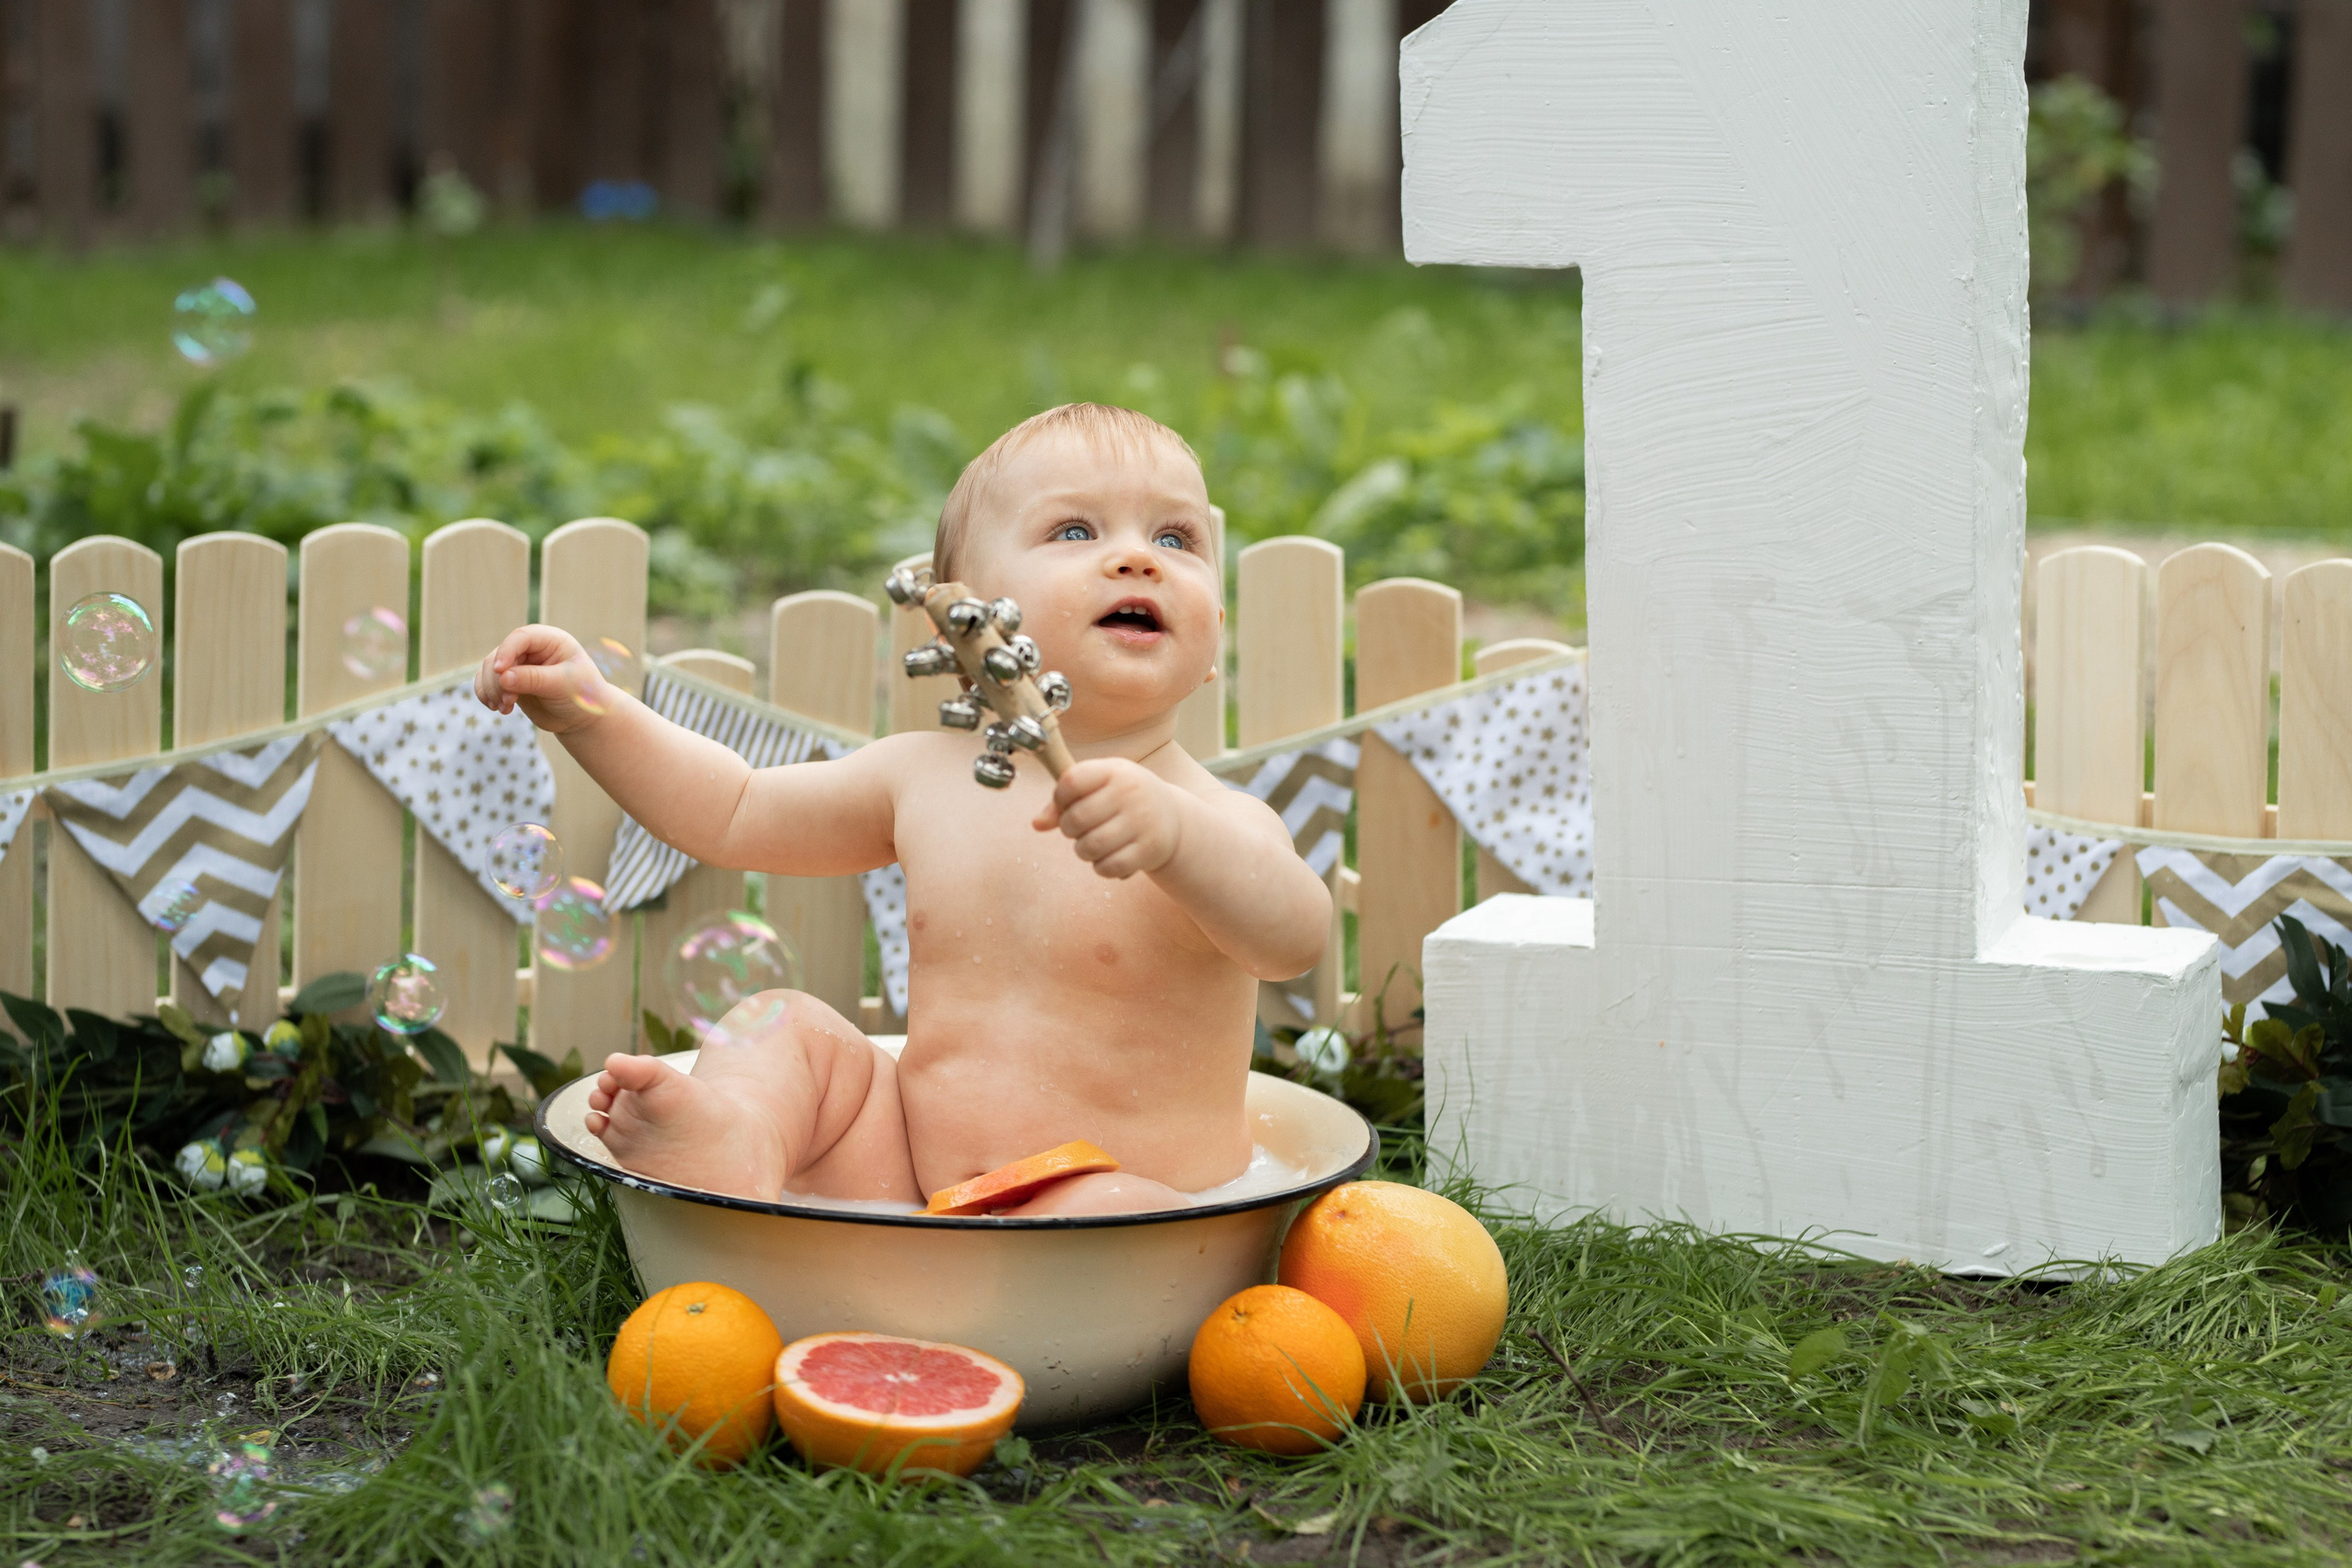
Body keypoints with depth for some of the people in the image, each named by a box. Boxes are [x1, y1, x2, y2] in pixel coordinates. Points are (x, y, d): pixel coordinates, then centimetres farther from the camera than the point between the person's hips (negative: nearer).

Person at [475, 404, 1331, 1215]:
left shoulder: (1209, 822, -10)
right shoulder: (929, 776, 7)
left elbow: (1295, 939, -33)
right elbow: (732, 812, 21)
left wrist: (1171, 833, -51)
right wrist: (589, 711, 9)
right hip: (909, 1179, 6)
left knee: (1116, 1214, -36)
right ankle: (736, 1145, -34)